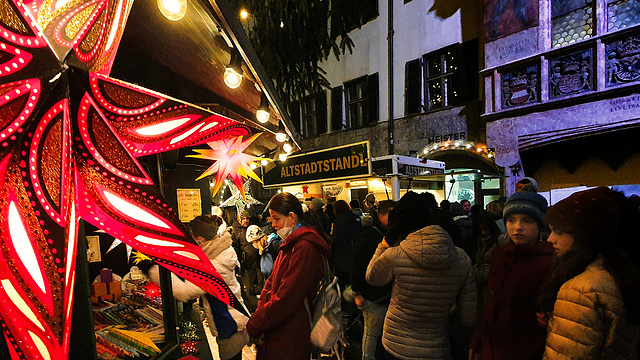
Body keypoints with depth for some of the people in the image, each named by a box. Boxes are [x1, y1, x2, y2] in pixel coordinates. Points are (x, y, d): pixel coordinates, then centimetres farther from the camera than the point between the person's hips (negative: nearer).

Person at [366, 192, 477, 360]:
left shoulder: (393, 256, -21)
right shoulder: (462, 258, -11)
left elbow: (371, 278, 1)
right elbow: (470, 318, -6)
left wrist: (383, 245, 1)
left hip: (396, 346, -3)